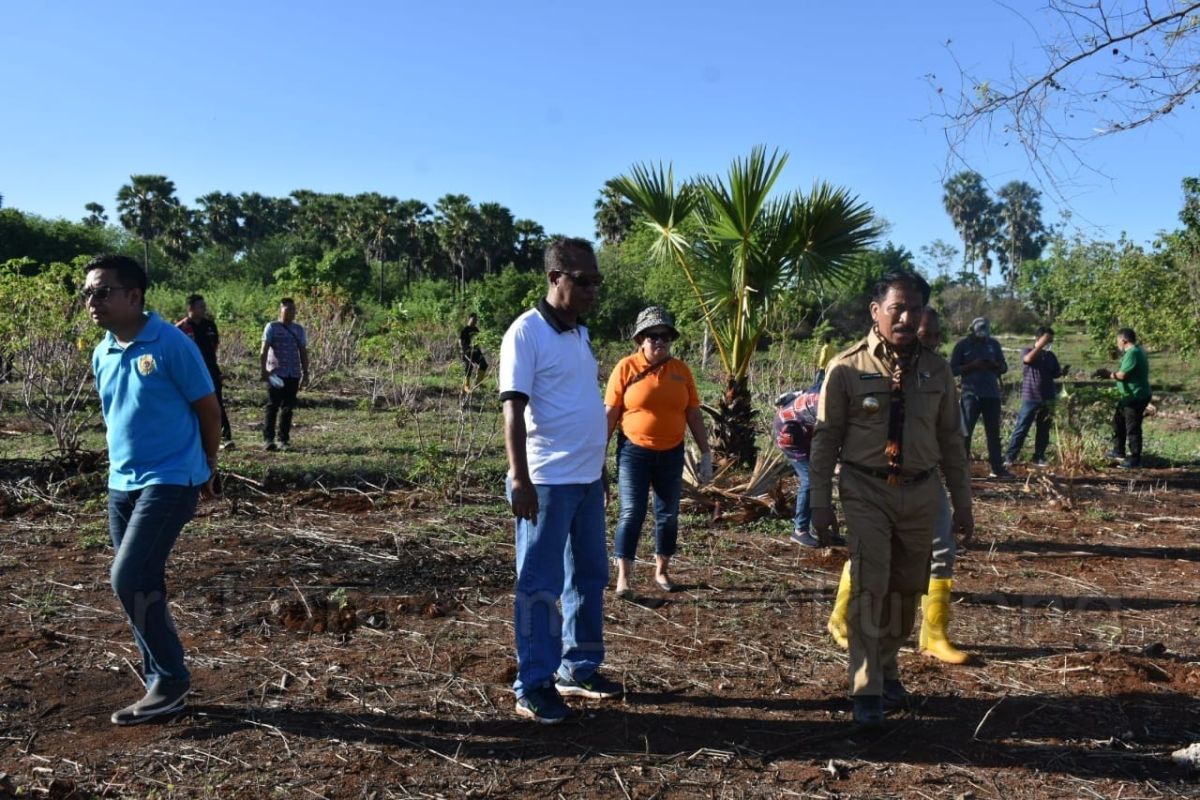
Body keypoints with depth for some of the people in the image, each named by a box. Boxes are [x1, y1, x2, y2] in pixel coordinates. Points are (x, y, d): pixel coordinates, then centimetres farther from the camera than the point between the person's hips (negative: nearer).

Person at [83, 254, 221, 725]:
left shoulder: (171, 345, -13)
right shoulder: (101, 355, 8)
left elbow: (208, 409, -6)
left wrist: (208, 470, 3)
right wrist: (122, 465, 20)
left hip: (169, 482, -7)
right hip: (121, 484, 7)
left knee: (129, 579, -14)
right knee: (143, 584, 10)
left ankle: (170, 679, 1)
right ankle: (163, 682, 23)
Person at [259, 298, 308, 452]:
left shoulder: (299, 329, 13)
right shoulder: (272, 327, 0)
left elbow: (303, 352, 15)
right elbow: (264, 350, -6)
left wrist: (305, 373, 11)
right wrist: (263, 370, -15)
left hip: (293, 375, 4)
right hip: (275, 374, -4)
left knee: (288, 408, 5)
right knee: (272, 406, -4)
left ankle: (284, 440, 11)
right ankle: (268, 439, -1)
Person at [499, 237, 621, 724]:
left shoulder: (581, 333, 13)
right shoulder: (527, 332, -12)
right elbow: (514, 410, -16)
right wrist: (521, 480, -21)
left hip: (587, 479, 9)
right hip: (547, 482, -9)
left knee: (589, 577, 16)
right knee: (540, 586, 0)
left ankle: (579, 669, 29)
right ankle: (534, 687, 11)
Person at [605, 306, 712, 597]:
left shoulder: (681, 370, 3)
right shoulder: (626, 368, -6)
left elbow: (693, 415, 6)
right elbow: (610, 413, -5)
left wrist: (706, 454, 5)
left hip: (671, 454, 4)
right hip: (634, 452, -3)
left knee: (668, 514, 11)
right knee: (632, 513, -6)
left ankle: (662, 571, 27)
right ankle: (623, 577, -1)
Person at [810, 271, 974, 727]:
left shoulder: (935, 370, 5)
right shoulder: (847, 368, -6)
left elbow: (951, 440, 10)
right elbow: (826, 438, -4)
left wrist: (962, 502, 10)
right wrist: (821, 502, -6)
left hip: (920, 492, 4)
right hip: (866, 491, -4)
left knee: (906, 590, 13)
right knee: (869, 588, -9)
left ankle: (887, 671, 33)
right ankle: (866, 691, 2)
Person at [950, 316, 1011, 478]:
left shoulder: (993, 344, 11)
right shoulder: (963, 345, 0)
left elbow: (1004, 367, 15)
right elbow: (953, 369, -4)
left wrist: (994, 365, -8)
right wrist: (972, 366, -18)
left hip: (992, 395, 4)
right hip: (971, 395, -4)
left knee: (994, 433, 8)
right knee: (965, 432, -5)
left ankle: (997, 468, 14)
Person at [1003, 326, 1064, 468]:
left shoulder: (1051, 356, 12)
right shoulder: (1027, 351, -1)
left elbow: (1055, 374, 17)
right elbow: (1028, 359, -24)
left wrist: (1062, 372, -5)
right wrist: (1041, 344, -24)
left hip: (1047, 399, 5)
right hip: (1030, 398, -5)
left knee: (1043, 430, 9)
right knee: (1021, 429, -5)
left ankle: (1039, 457, 18)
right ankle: (1009, 457, -2)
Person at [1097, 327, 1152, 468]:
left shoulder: (1133, 353, -21)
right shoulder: (1135, 351, 13)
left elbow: (1122, 375, -23)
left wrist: (1108, 374, -6)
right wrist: (1110, 374, 6)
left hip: (1136, 397, -11)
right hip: (1128, 396, 11)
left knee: (1132, 428, -3)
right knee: (1118, 421, 20)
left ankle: (1135, 459, 5)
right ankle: (1119, 451, 32)